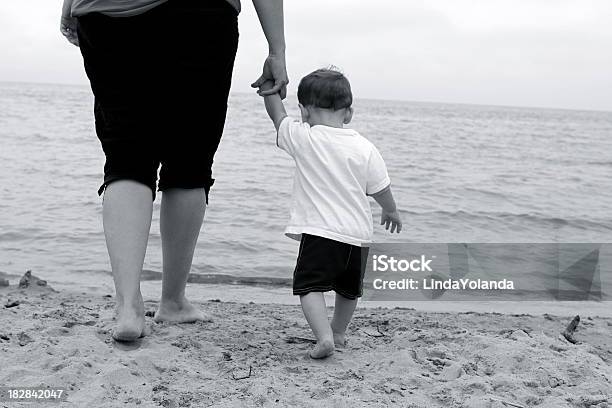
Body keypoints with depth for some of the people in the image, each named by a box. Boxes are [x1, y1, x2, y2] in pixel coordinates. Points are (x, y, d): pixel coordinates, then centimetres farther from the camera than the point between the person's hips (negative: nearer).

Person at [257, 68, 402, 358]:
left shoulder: (302, 138, -6)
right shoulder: (364, 148, 0)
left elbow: (277, 115, 12)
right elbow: (381, 190, 8)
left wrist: (269, 88, 28)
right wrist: (391, 212, 28)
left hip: (319, 231, -4)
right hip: (358, 234, 4)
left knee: (310, 286, -4)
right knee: (348, 290, 23)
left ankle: (324, 336, -24)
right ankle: (338, 332, 41)